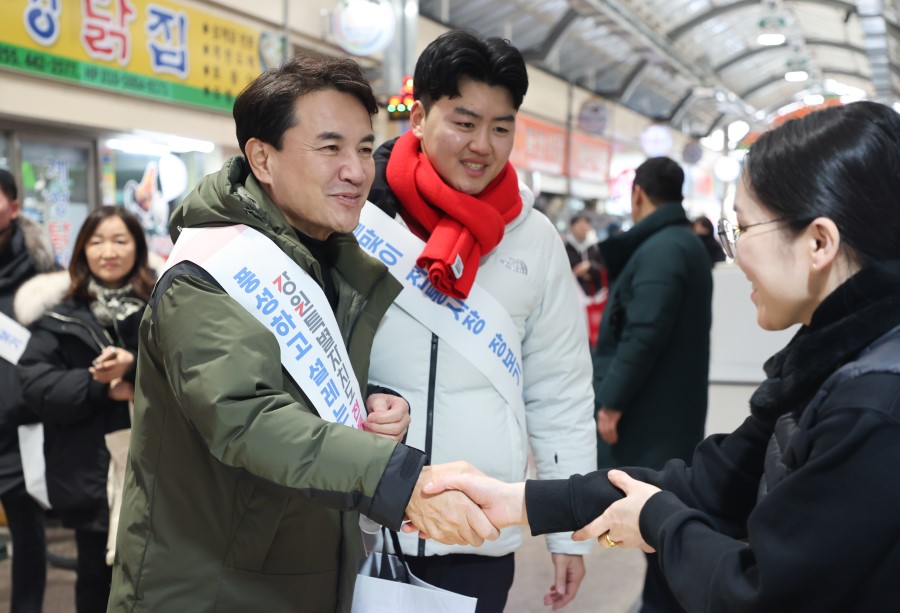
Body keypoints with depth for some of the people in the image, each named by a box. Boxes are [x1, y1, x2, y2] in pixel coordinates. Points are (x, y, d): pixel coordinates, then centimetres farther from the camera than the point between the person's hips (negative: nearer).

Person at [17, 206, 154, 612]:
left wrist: (134, 367, -24)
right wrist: (99, 386, -16)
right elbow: (35, 386, -6)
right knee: (97, 578, 14)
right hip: (89, 472, 0)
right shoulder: (60, 315, 2)